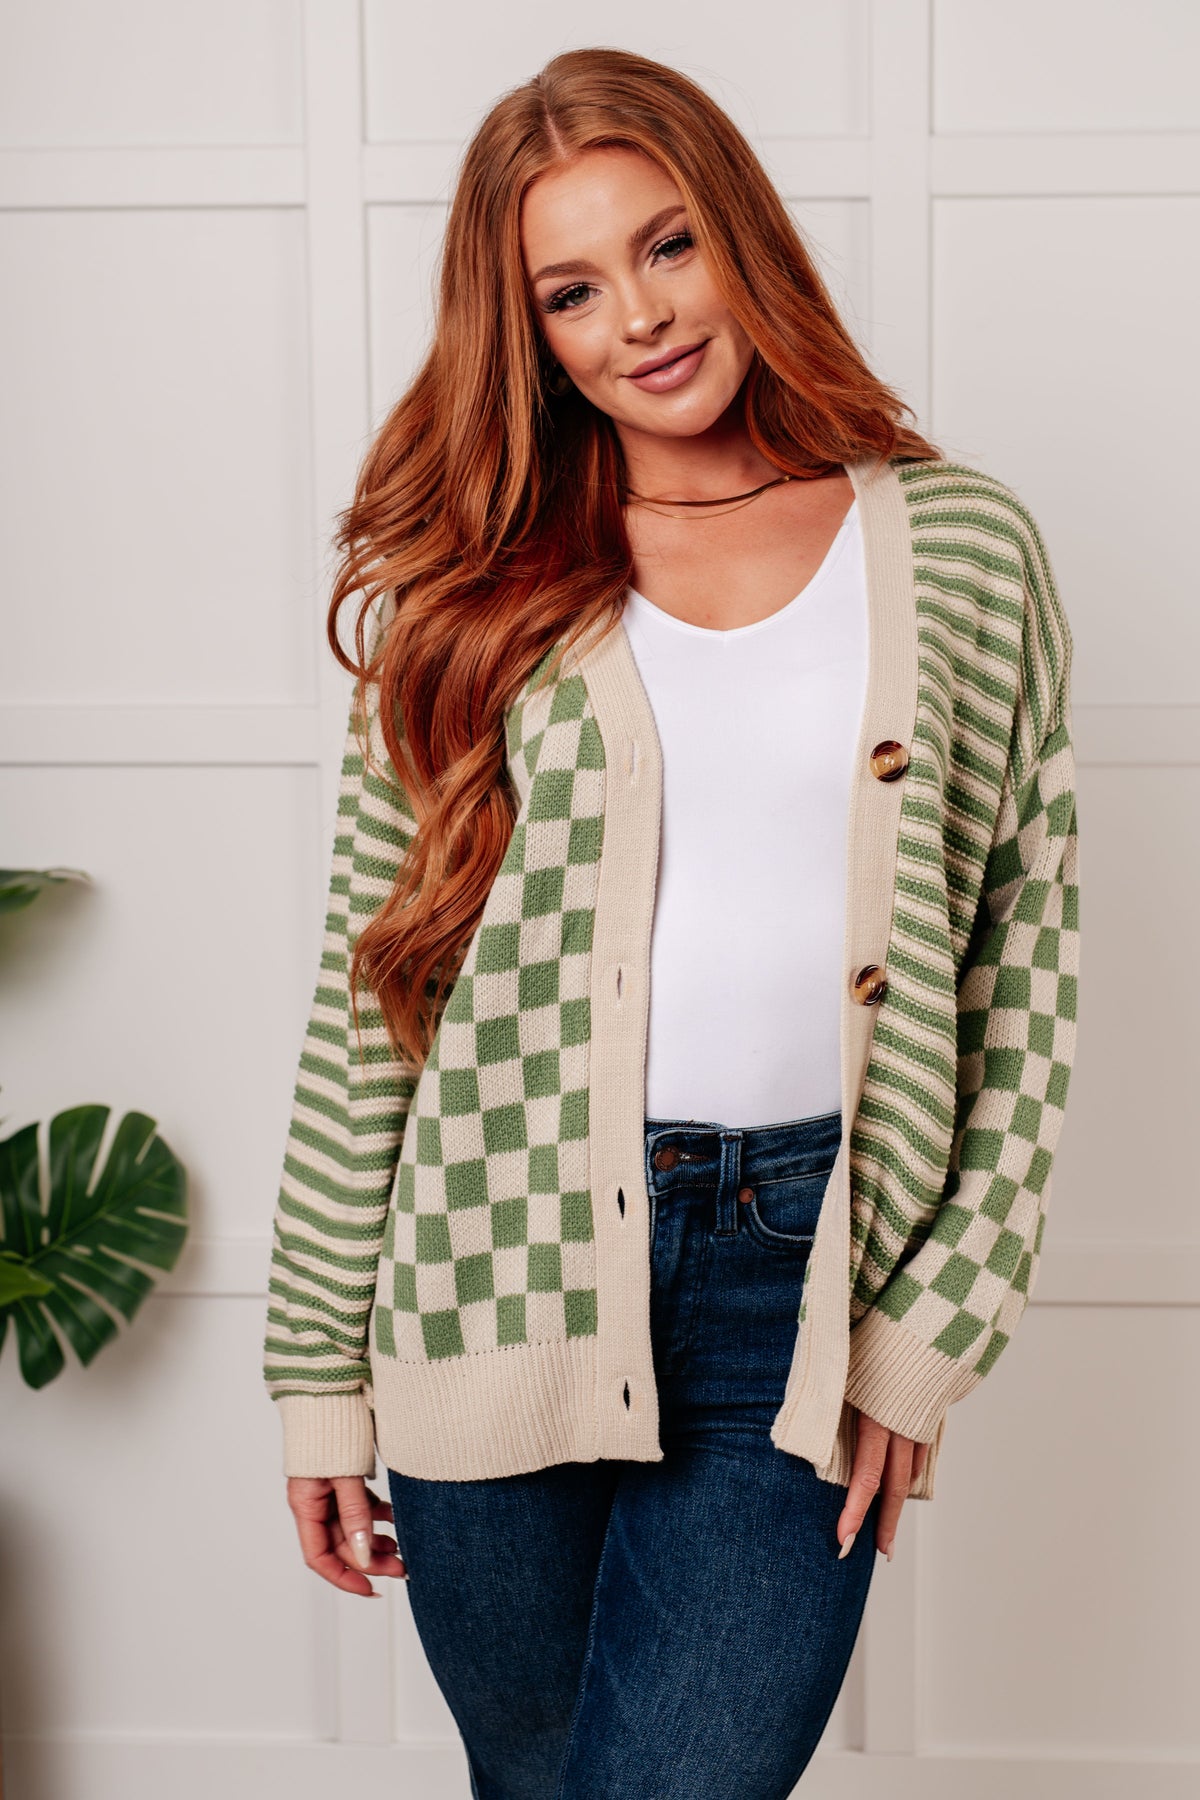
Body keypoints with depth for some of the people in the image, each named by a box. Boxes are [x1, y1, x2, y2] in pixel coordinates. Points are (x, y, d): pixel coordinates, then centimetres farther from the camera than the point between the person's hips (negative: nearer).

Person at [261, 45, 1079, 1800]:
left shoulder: (965, 552, 2)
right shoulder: (475, 584, 3)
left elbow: (1029, 961, 3)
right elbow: (365, 988, 3)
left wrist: (933, 1327, -2)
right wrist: (320, 1372, 1)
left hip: (801, 1279, -1)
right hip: (502, 1266, 1)